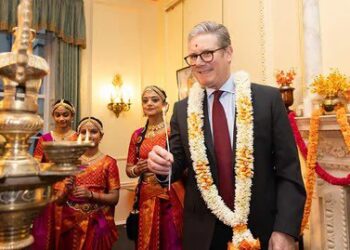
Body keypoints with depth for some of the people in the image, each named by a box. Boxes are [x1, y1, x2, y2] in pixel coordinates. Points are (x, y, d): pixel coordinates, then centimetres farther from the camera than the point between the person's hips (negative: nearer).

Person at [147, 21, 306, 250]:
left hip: (261, 230, -1)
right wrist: (164, 166, -18)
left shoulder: (269, 98, -6)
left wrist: (285, 230, -13)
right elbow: (177, 163, 4)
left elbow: (288, 170, -6)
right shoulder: (182, 110, 1)